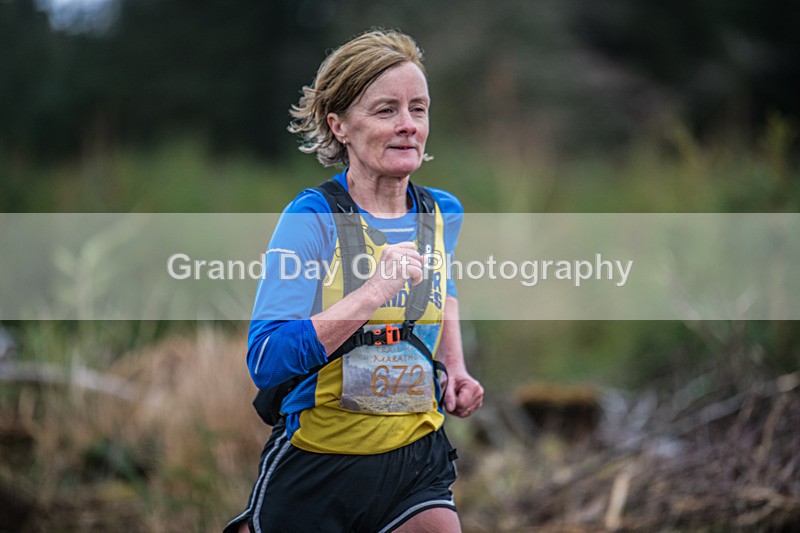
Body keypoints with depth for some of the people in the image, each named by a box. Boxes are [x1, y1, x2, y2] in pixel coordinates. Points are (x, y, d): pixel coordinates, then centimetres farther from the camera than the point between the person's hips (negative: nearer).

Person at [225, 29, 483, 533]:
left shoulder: (444, 213, 3)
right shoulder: (311, 219, -14)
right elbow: (266, 361, -23)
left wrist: (455, 367, 12)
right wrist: (374, 291, -29)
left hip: (417, 459, 4)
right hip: (317, 467, -4)